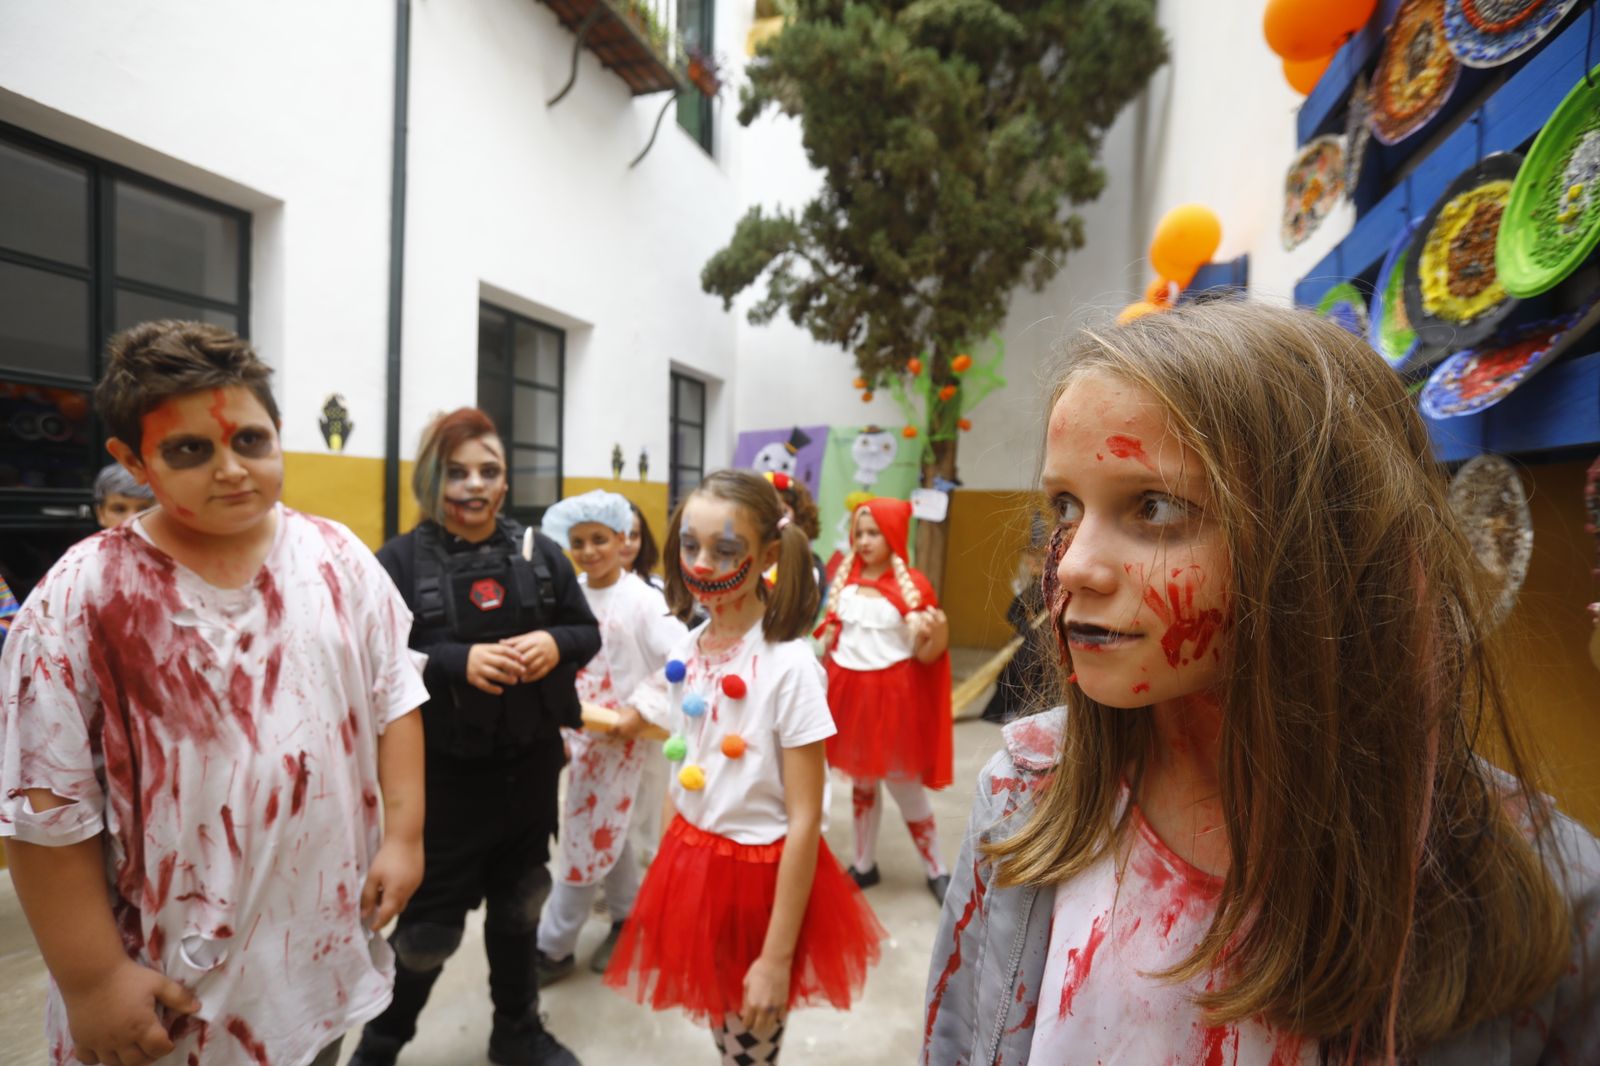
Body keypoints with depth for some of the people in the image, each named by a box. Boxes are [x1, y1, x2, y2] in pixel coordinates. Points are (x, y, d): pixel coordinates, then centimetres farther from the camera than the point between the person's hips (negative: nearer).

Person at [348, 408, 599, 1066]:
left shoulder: (538, 552, 1)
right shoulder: (400, 560, -10)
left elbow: (588, 632, 5)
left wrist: (556, 643, -16)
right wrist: (458, 662, -27)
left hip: (530, 766, 4)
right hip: (443, 774, -3)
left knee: (520, 905, 21)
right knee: (428, 924, 11)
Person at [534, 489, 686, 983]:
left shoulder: (642, 599, -16)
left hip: (620, 735, -6)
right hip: (578, 732, 6)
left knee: (588, 841, 6)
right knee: (605, 833, 19)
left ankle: (552, 947, 23)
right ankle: (627, 917, 39)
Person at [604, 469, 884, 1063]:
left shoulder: (789, 665, -22)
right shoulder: (686, 653, -3)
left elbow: (804, 820, -19)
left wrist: (778, 956, -16)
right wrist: (673, 868, 12)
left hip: (762, 874, -5)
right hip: (693, 864, 6)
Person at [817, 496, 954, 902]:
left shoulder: (912, 585, -12)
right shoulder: (844, 578, 2)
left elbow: (924, 655, -11)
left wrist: (939, 634, -31)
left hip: (892, 693, -4)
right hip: (850, 690, 5)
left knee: (905, 785, 7)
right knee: (862, 780, 18)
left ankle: (936, 870, 29)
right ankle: (864, 864, 36)